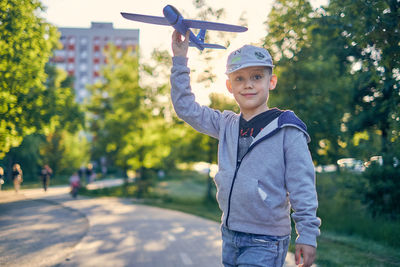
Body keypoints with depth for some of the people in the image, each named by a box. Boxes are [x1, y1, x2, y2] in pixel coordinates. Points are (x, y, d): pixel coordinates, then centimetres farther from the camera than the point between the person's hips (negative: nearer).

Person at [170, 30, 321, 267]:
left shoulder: (287, 130, -9)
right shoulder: (226, 125, 7)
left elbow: (303, 187, -9)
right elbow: (186, 108, 12)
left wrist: (308, 235, -11)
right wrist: (180, 59, 8)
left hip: (265, 243, -6)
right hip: (229, 237, 6)